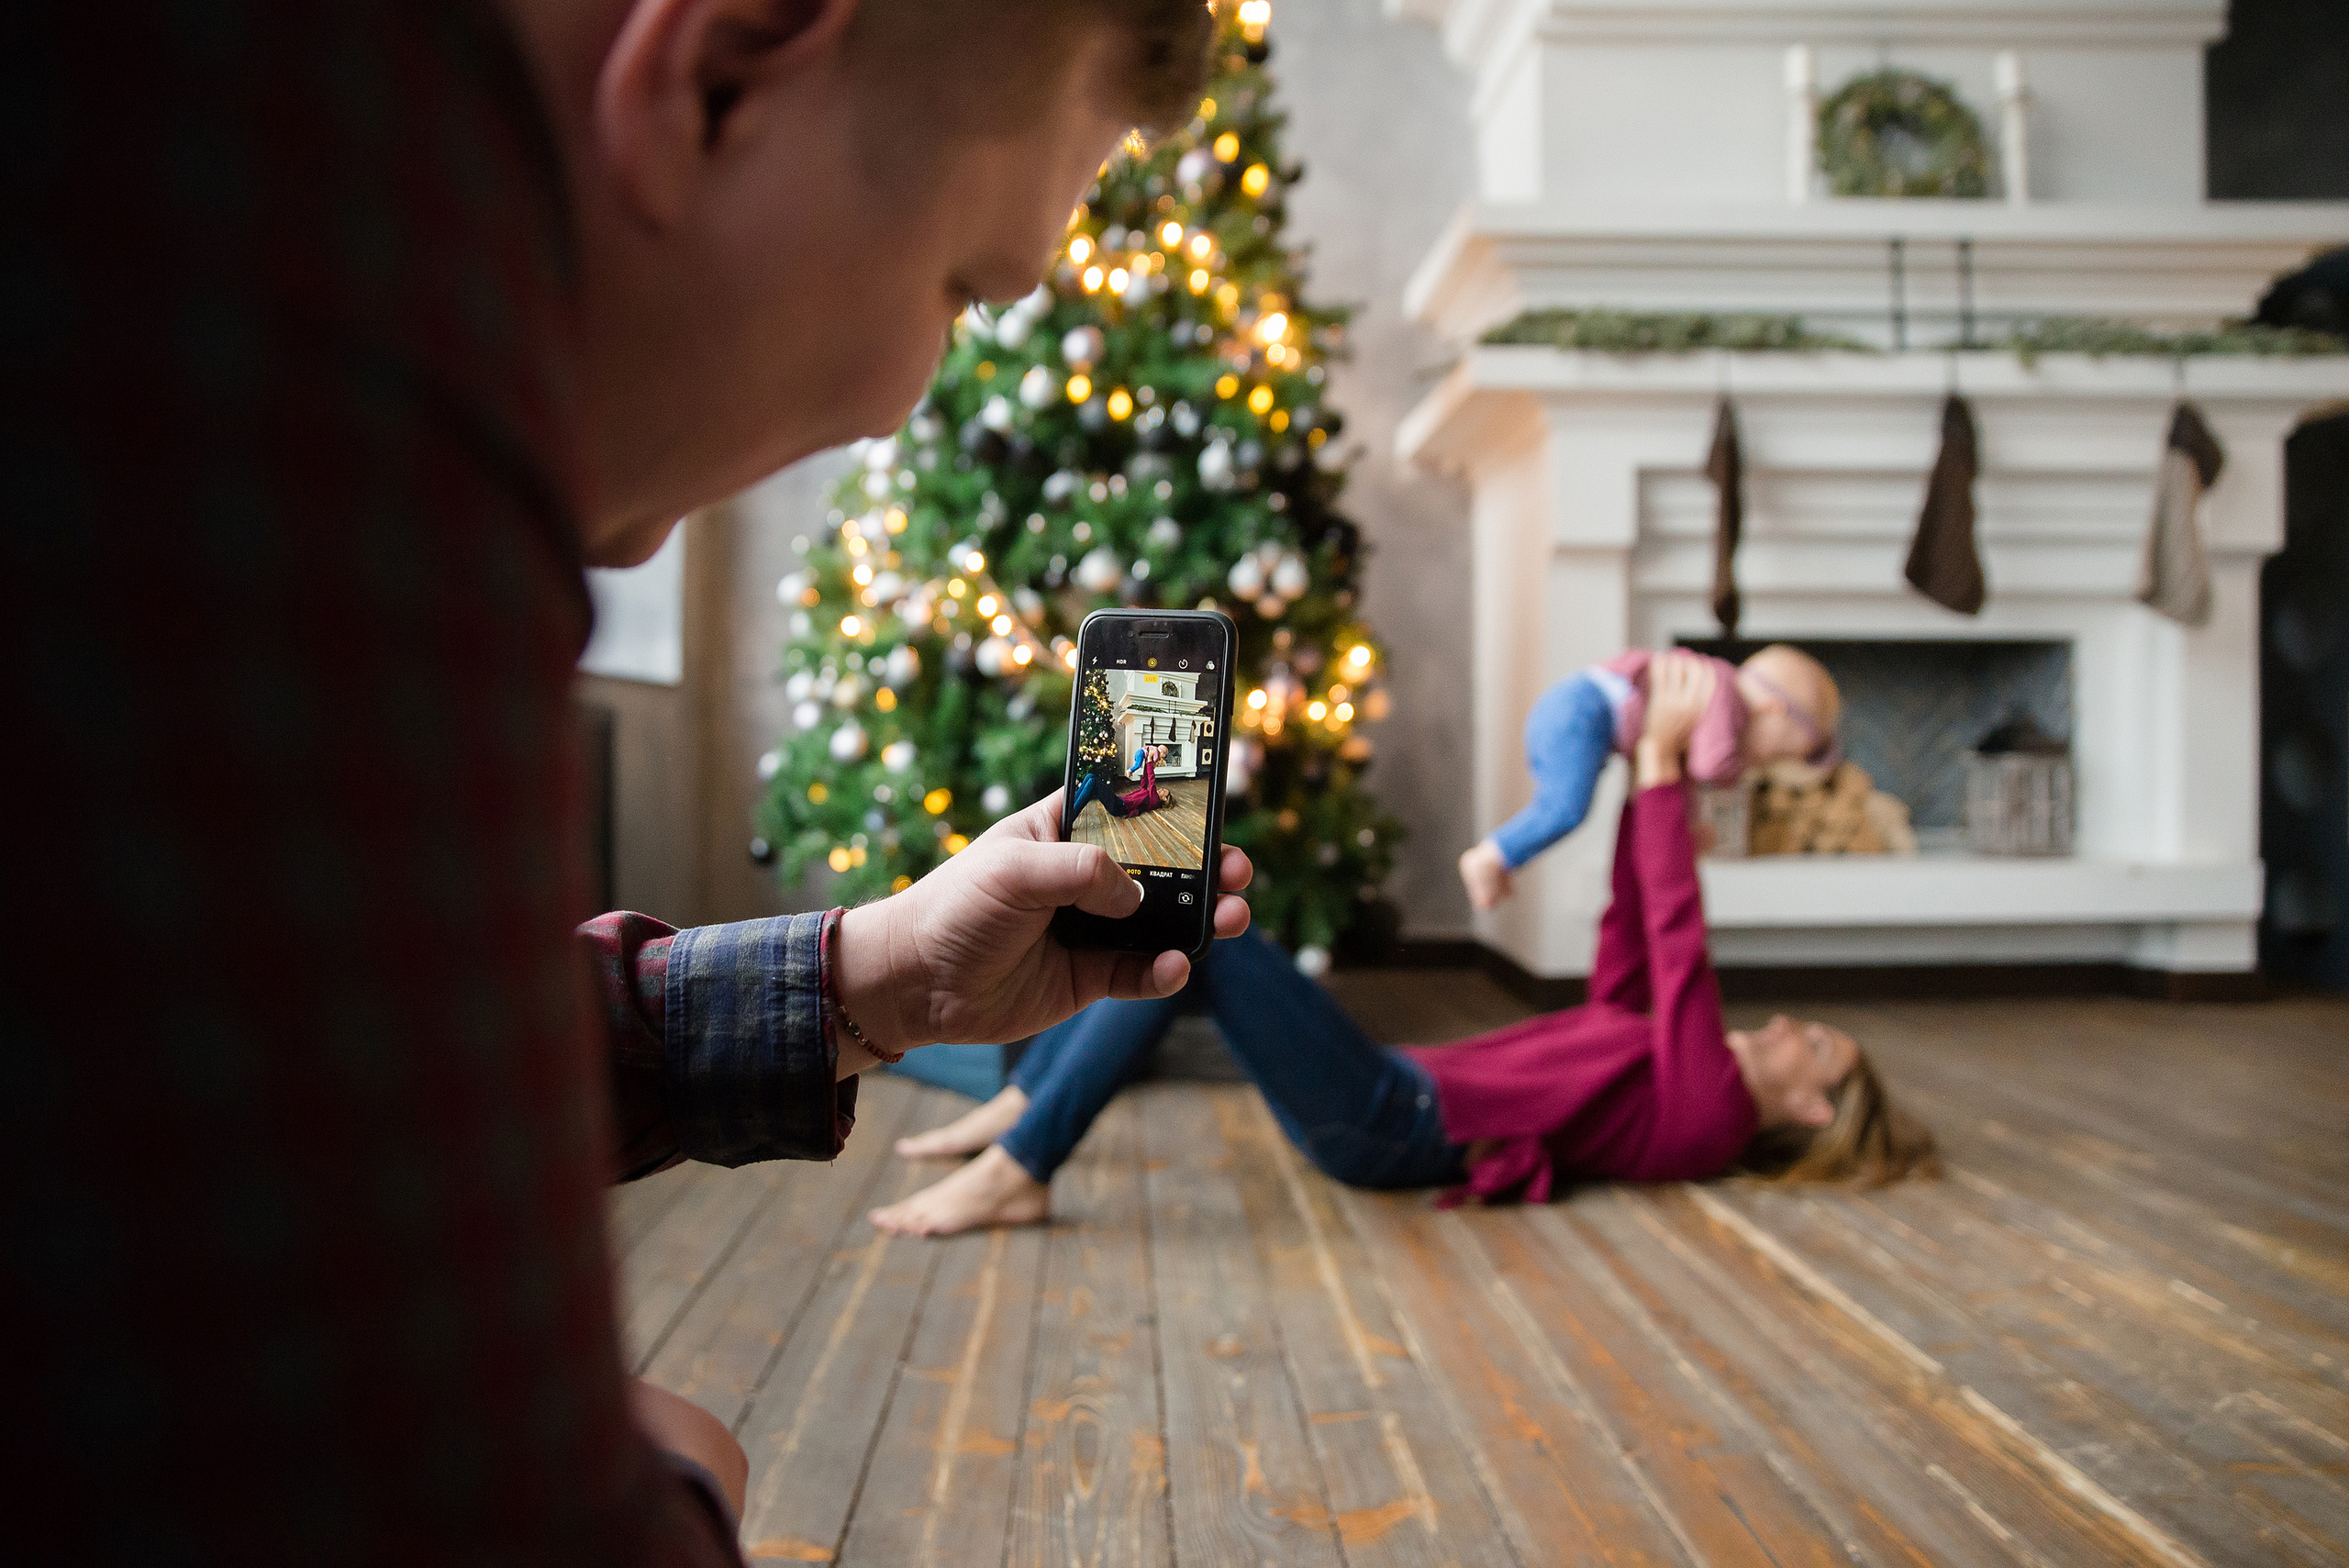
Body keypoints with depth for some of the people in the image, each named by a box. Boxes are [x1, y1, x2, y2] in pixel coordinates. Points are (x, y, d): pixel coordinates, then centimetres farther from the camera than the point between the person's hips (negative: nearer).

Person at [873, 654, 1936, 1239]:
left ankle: (1014, 1173, -21)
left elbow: (1677, 942, -10)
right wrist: (1645, 777, 18)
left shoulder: (1705, 1114, -4)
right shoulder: (1678, 1074, 21)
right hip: (1396, 1096, 9)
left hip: (1399, 1126, -9)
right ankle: (1017, 1108, 4)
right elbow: (1630, 944, 23)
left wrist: (1665, 766, -7)